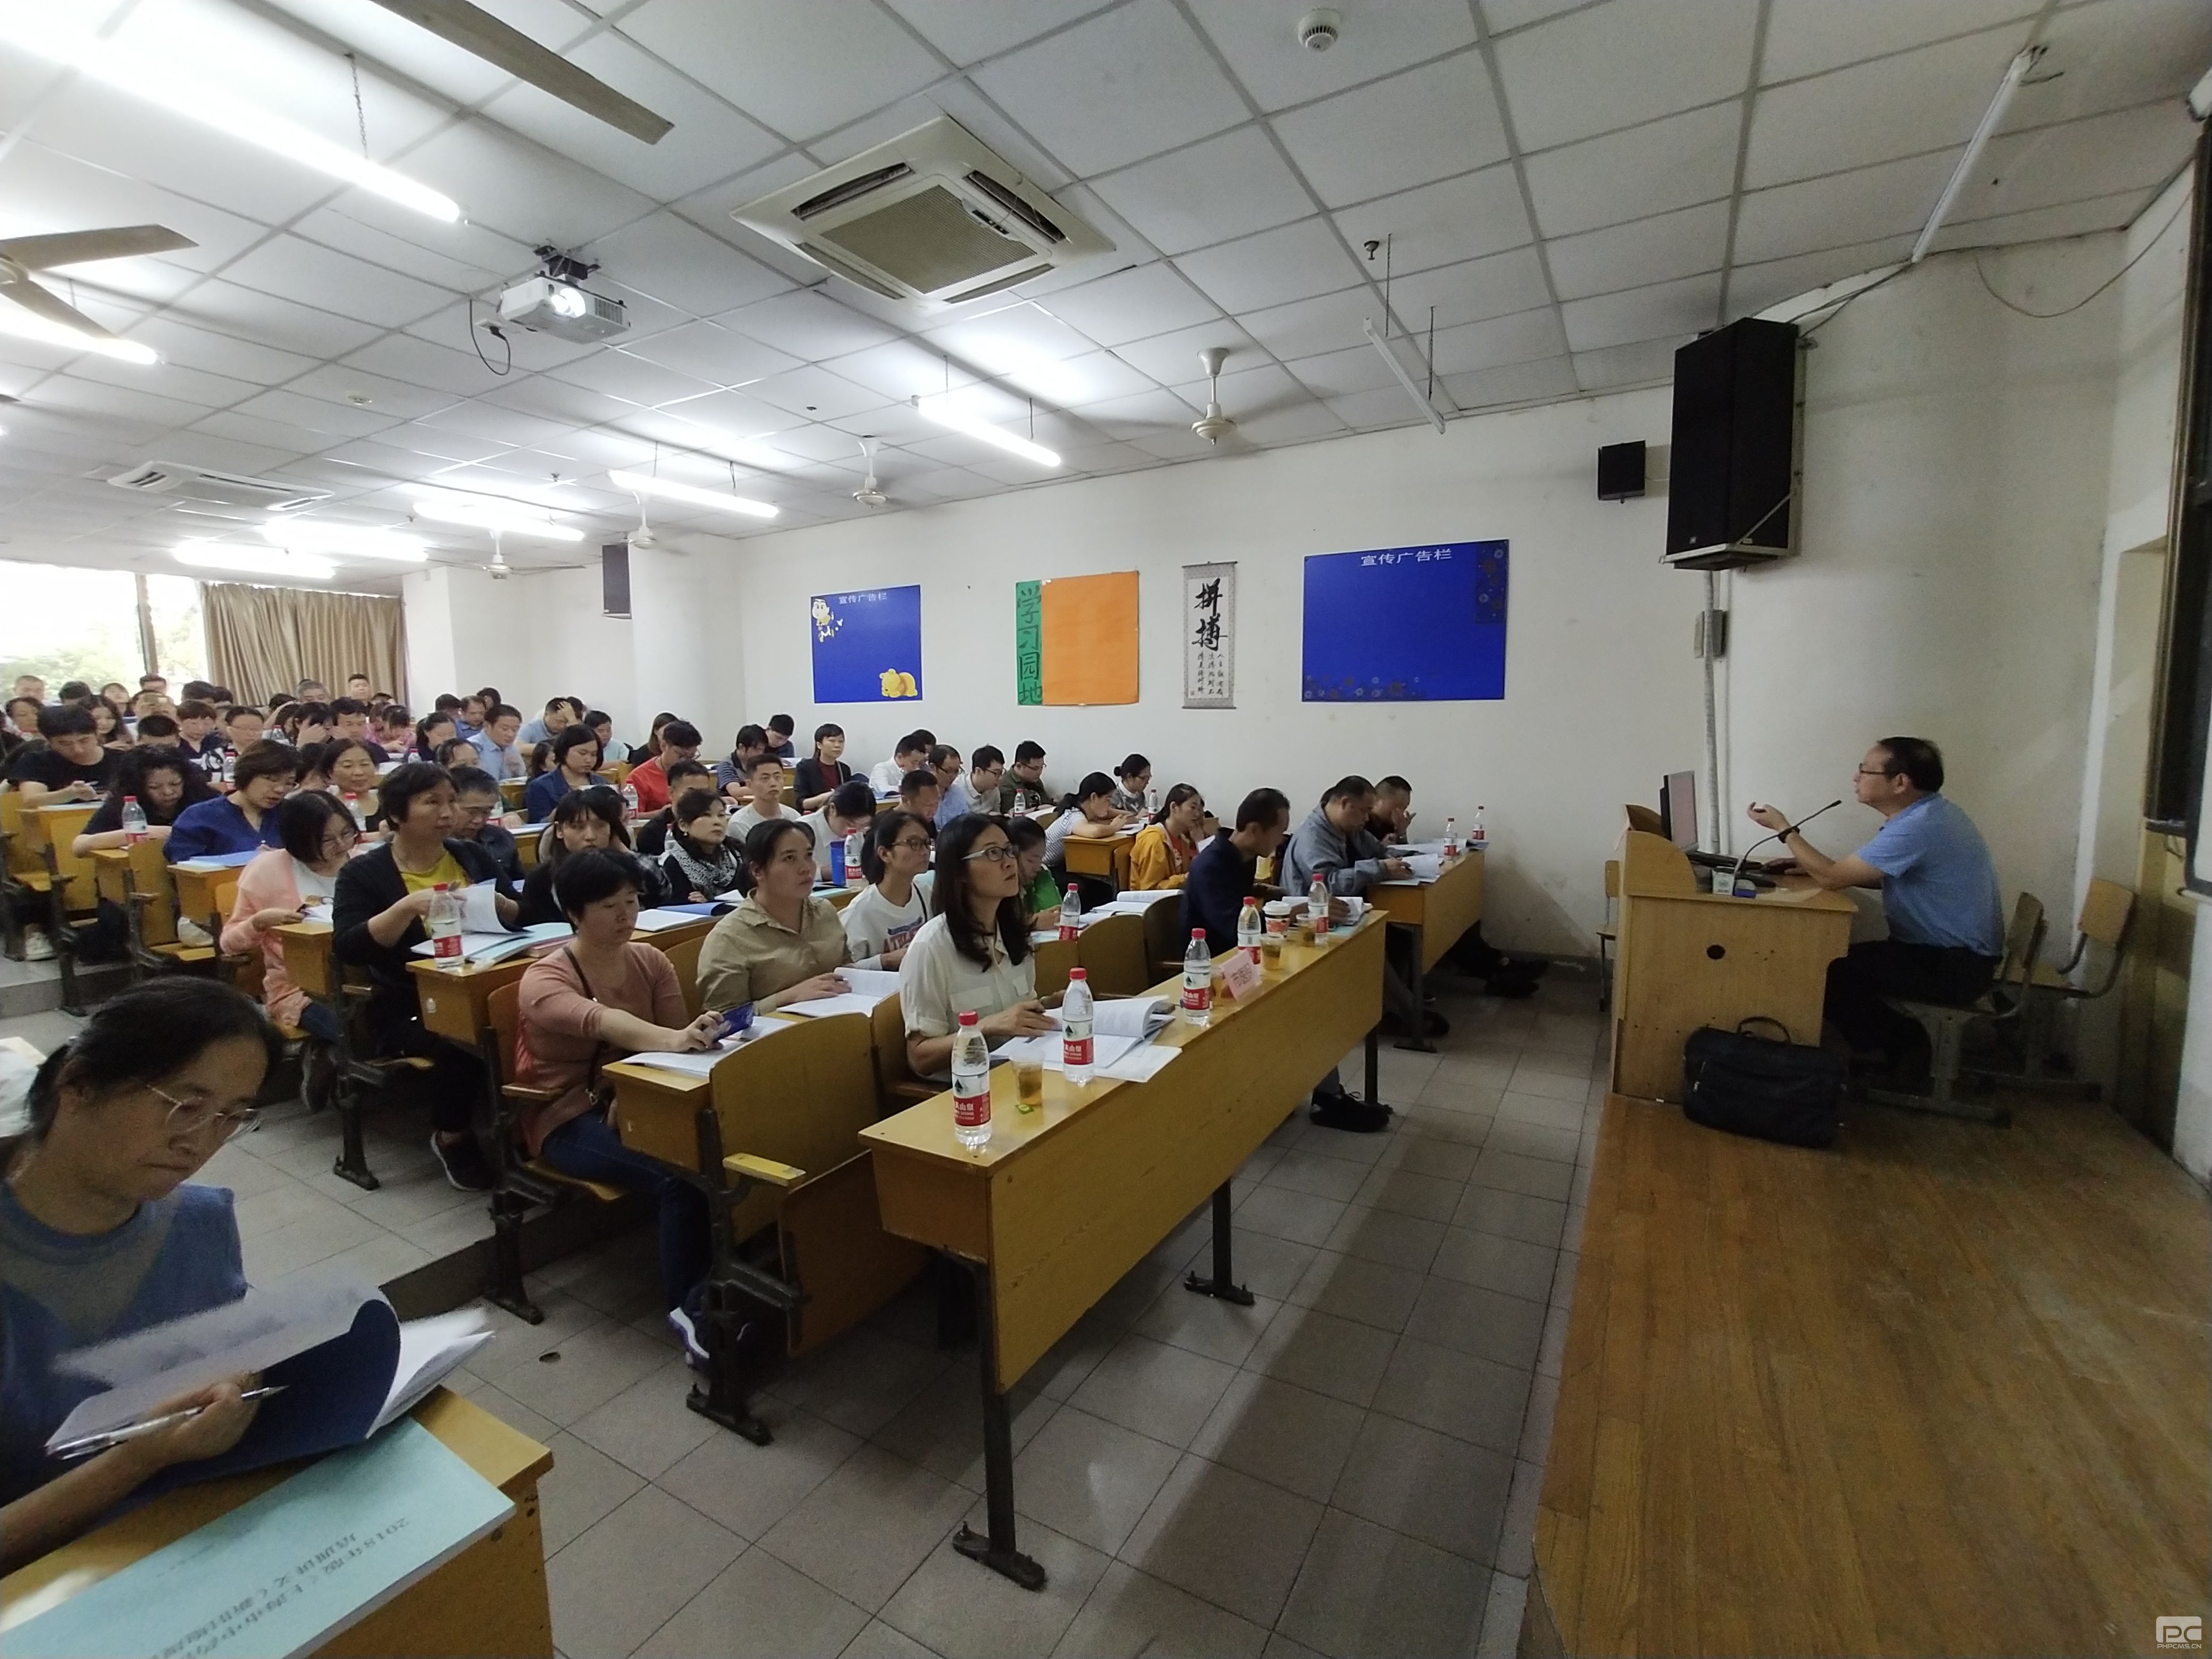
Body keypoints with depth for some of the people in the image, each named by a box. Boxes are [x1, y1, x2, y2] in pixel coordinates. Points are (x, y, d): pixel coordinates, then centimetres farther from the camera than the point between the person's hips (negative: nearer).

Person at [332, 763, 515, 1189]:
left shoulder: (472, 856, 11)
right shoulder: (363, 872, 1)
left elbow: (522, 918, 11)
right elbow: (347, 948, -12)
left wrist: (496, 903, -10)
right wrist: (408, 906, -24)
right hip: (407, 1007, -3)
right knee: (459, 1044, -33)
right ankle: (451, 1139, -3)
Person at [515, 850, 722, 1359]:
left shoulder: (651, 960, 2)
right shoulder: (544, 979, -14)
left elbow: (675, 1038, -3)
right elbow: (600, 1021, -37)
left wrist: (696, 1039, -28)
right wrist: (673, 1039, -56)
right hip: (569, 1118, -4)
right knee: (679, 1175, -31)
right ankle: (687, 1306, -15)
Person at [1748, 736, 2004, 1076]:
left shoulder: (1918, 826, -27)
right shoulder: (1929, 810, 6)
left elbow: (1833, 878, -24)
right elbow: (1883, 878, 15)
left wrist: (1784, 828, -13)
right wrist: (1807, 865, 3)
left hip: (1957, 966, -10)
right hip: (1953, 952, 10)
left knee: (1827, 971, -15)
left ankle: (1900, 1048, 4)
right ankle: (1903, 1042, 14)